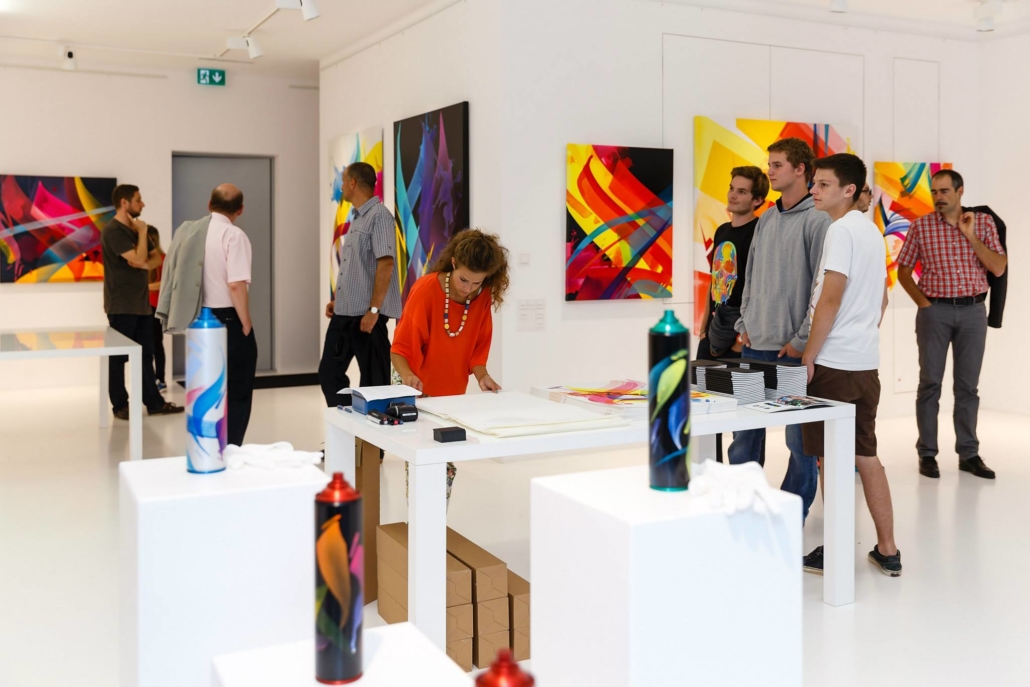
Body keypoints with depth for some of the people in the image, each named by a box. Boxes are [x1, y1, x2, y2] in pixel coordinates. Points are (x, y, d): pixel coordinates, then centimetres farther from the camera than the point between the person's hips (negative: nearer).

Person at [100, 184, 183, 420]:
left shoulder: (135, 229, 14)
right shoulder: (113, 231, -14)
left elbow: (156, 258, 13)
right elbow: (139, 259, -21)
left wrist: (146, 264, -10)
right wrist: (142, 232, -8)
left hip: (141, 303, 8)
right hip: (121, 305, -8)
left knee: (146, 355, 10)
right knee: (119, 357, 1)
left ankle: (154, 402, 15)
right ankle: (120, 405, 9)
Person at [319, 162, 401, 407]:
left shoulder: (379, 216, -12)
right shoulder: (356, 218, 16)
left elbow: (385, 264, -20)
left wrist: (374, 310, -22)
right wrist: (336, 299, 18)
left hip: (366, 314, -10)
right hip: (344, 312, 10)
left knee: (374, 379, 1)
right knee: (329, 371, 12)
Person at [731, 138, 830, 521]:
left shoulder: (817, 220, -9)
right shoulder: (766, 219, 14)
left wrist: (801, 340, -15)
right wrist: (744, 324, 11)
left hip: (793, 349, -7)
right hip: (755, 346, 7)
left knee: (800, 438, 5)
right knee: (744, 433, 12)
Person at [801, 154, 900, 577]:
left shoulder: (841, 230, -13)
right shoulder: (871, 231, 16)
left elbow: (830, 300, -18)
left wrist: (808, 358, -13)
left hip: (835, 365, -9)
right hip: (866, 364, 9)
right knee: (866, 457, 14)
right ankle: (887, 552, 19)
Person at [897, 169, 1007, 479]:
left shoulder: (983, 222, 4)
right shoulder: (920, 226, 0)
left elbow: (999, 268, -4)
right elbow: (903, 270, 6)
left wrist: (971, 236, -11)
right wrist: (922, 302, -5)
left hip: (973, 311, 1)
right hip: (935, 311, -1)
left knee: (968, 385, 6)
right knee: (930, 383, 2)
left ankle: (969, 454, 14)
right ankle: (927, 453, 9)